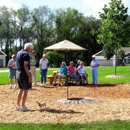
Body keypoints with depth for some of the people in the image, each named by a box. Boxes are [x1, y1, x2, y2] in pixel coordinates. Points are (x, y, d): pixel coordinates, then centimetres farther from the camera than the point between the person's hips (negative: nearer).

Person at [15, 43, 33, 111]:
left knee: (21, 90, 17)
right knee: (25, 90, 0)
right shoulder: (26, 54, -15)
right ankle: (23, 106, 4)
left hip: (18, 72, 9)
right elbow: (25, 66, -21)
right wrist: (29, 76, -21)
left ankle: (18, 105, 21)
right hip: (24, 73, -9)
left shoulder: (18, 53, 14)